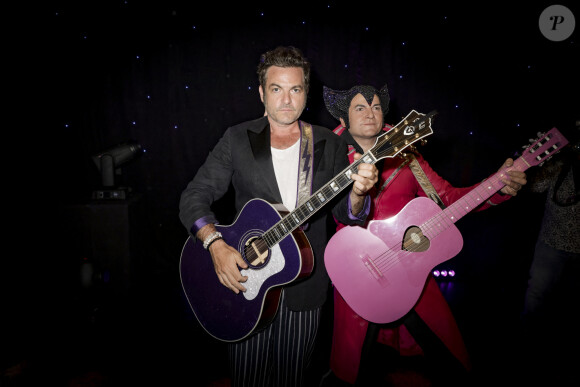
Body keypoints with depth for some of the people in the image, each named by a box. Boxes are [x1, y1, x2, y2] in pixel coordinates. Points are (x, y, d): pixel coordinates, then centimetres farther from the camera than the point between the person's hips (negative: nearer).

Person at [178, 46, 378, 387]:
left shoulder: (330, 144, 2)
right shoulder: (238, 139, -2)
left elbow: (346, 214, 0)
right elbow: (194, 196, -4)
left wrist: (358, 193, -23)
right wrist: (216, 245, -20)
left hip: (305, 285, 1)